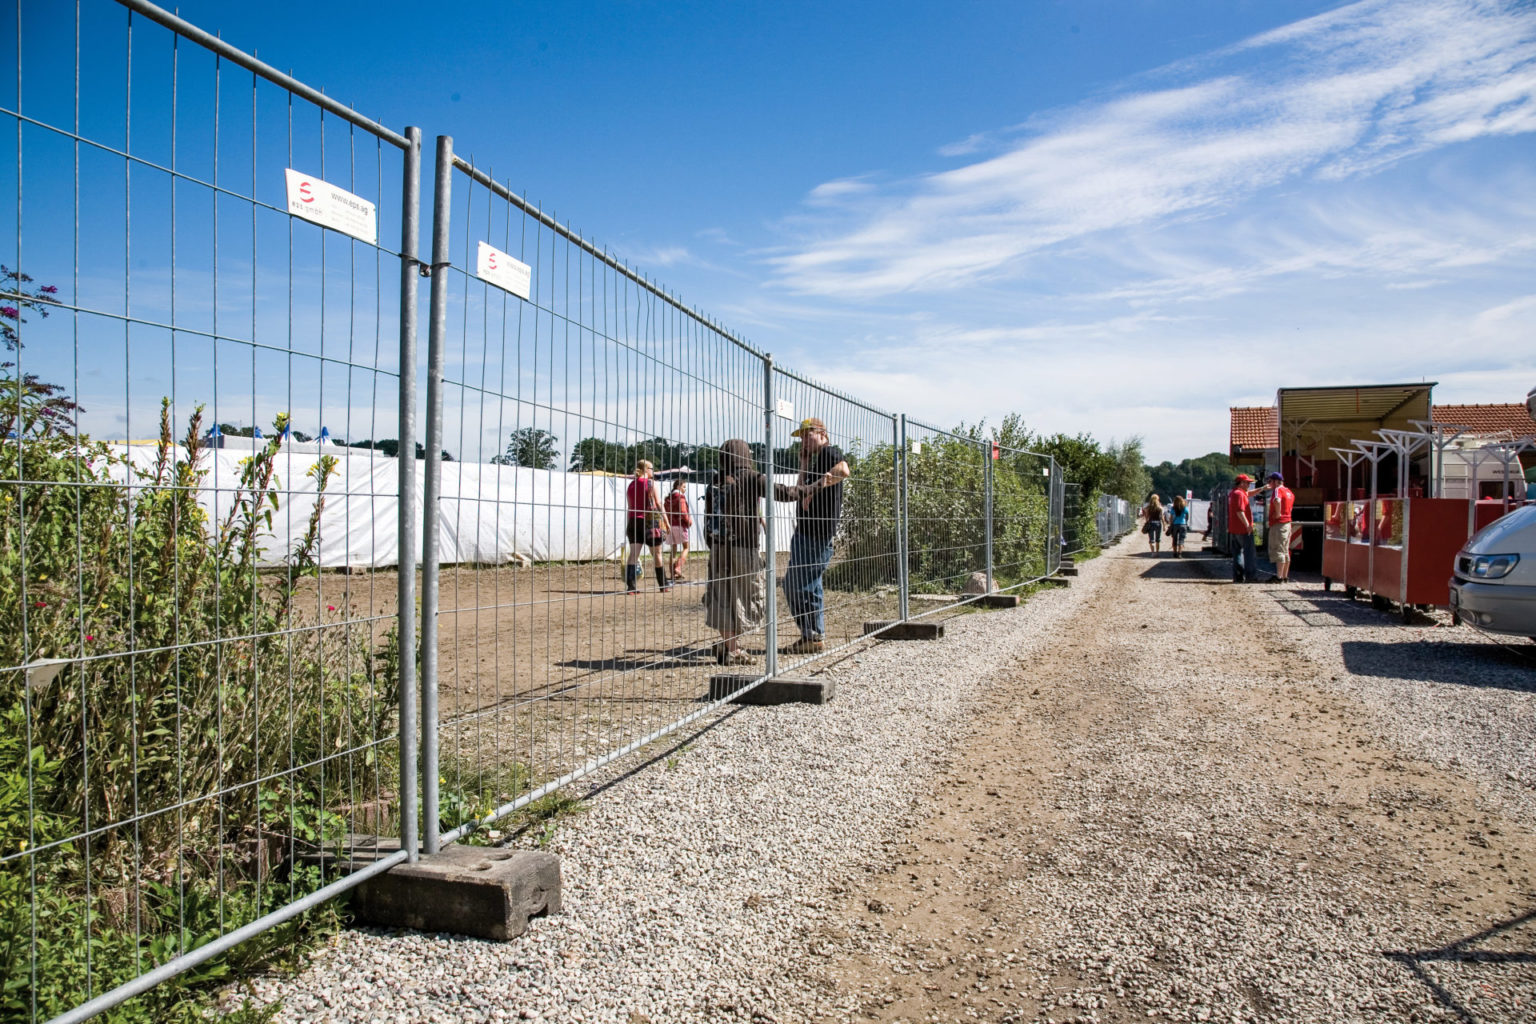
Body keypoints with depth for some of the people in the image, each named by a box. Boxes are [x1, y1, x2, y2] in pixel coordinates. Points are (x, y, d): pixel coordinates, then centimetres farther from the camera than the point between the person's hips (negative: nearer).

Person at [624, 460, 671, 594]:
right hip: (650, 521, -4)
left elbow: (630, 507, 14)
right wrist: (666, 521, -1)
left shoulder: (630, 486, 11)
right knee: (657, 554, 7)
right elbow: (658, 504, -6)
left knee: (634, 554, -3)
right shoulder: (650, 484, -5)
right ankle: (663, 584, 17)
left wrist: (629, 525, 19)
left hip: (634, 521, 4)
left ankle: (631, 585, -15)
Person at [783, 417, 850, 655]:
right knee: (792, 584, 14)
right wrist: (804, 460, 17)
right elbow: (802, 489, 23)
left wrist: (816, 486, -27)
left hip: (818, 533, -11)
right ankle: (809, 635, 20)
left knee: (805, 585, -8)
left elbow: (843, 470, -30)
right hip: (804, 532, 11)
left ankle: (815, 638, 0)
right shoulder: (816, 459, 21)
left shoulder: (830, 452, -9)